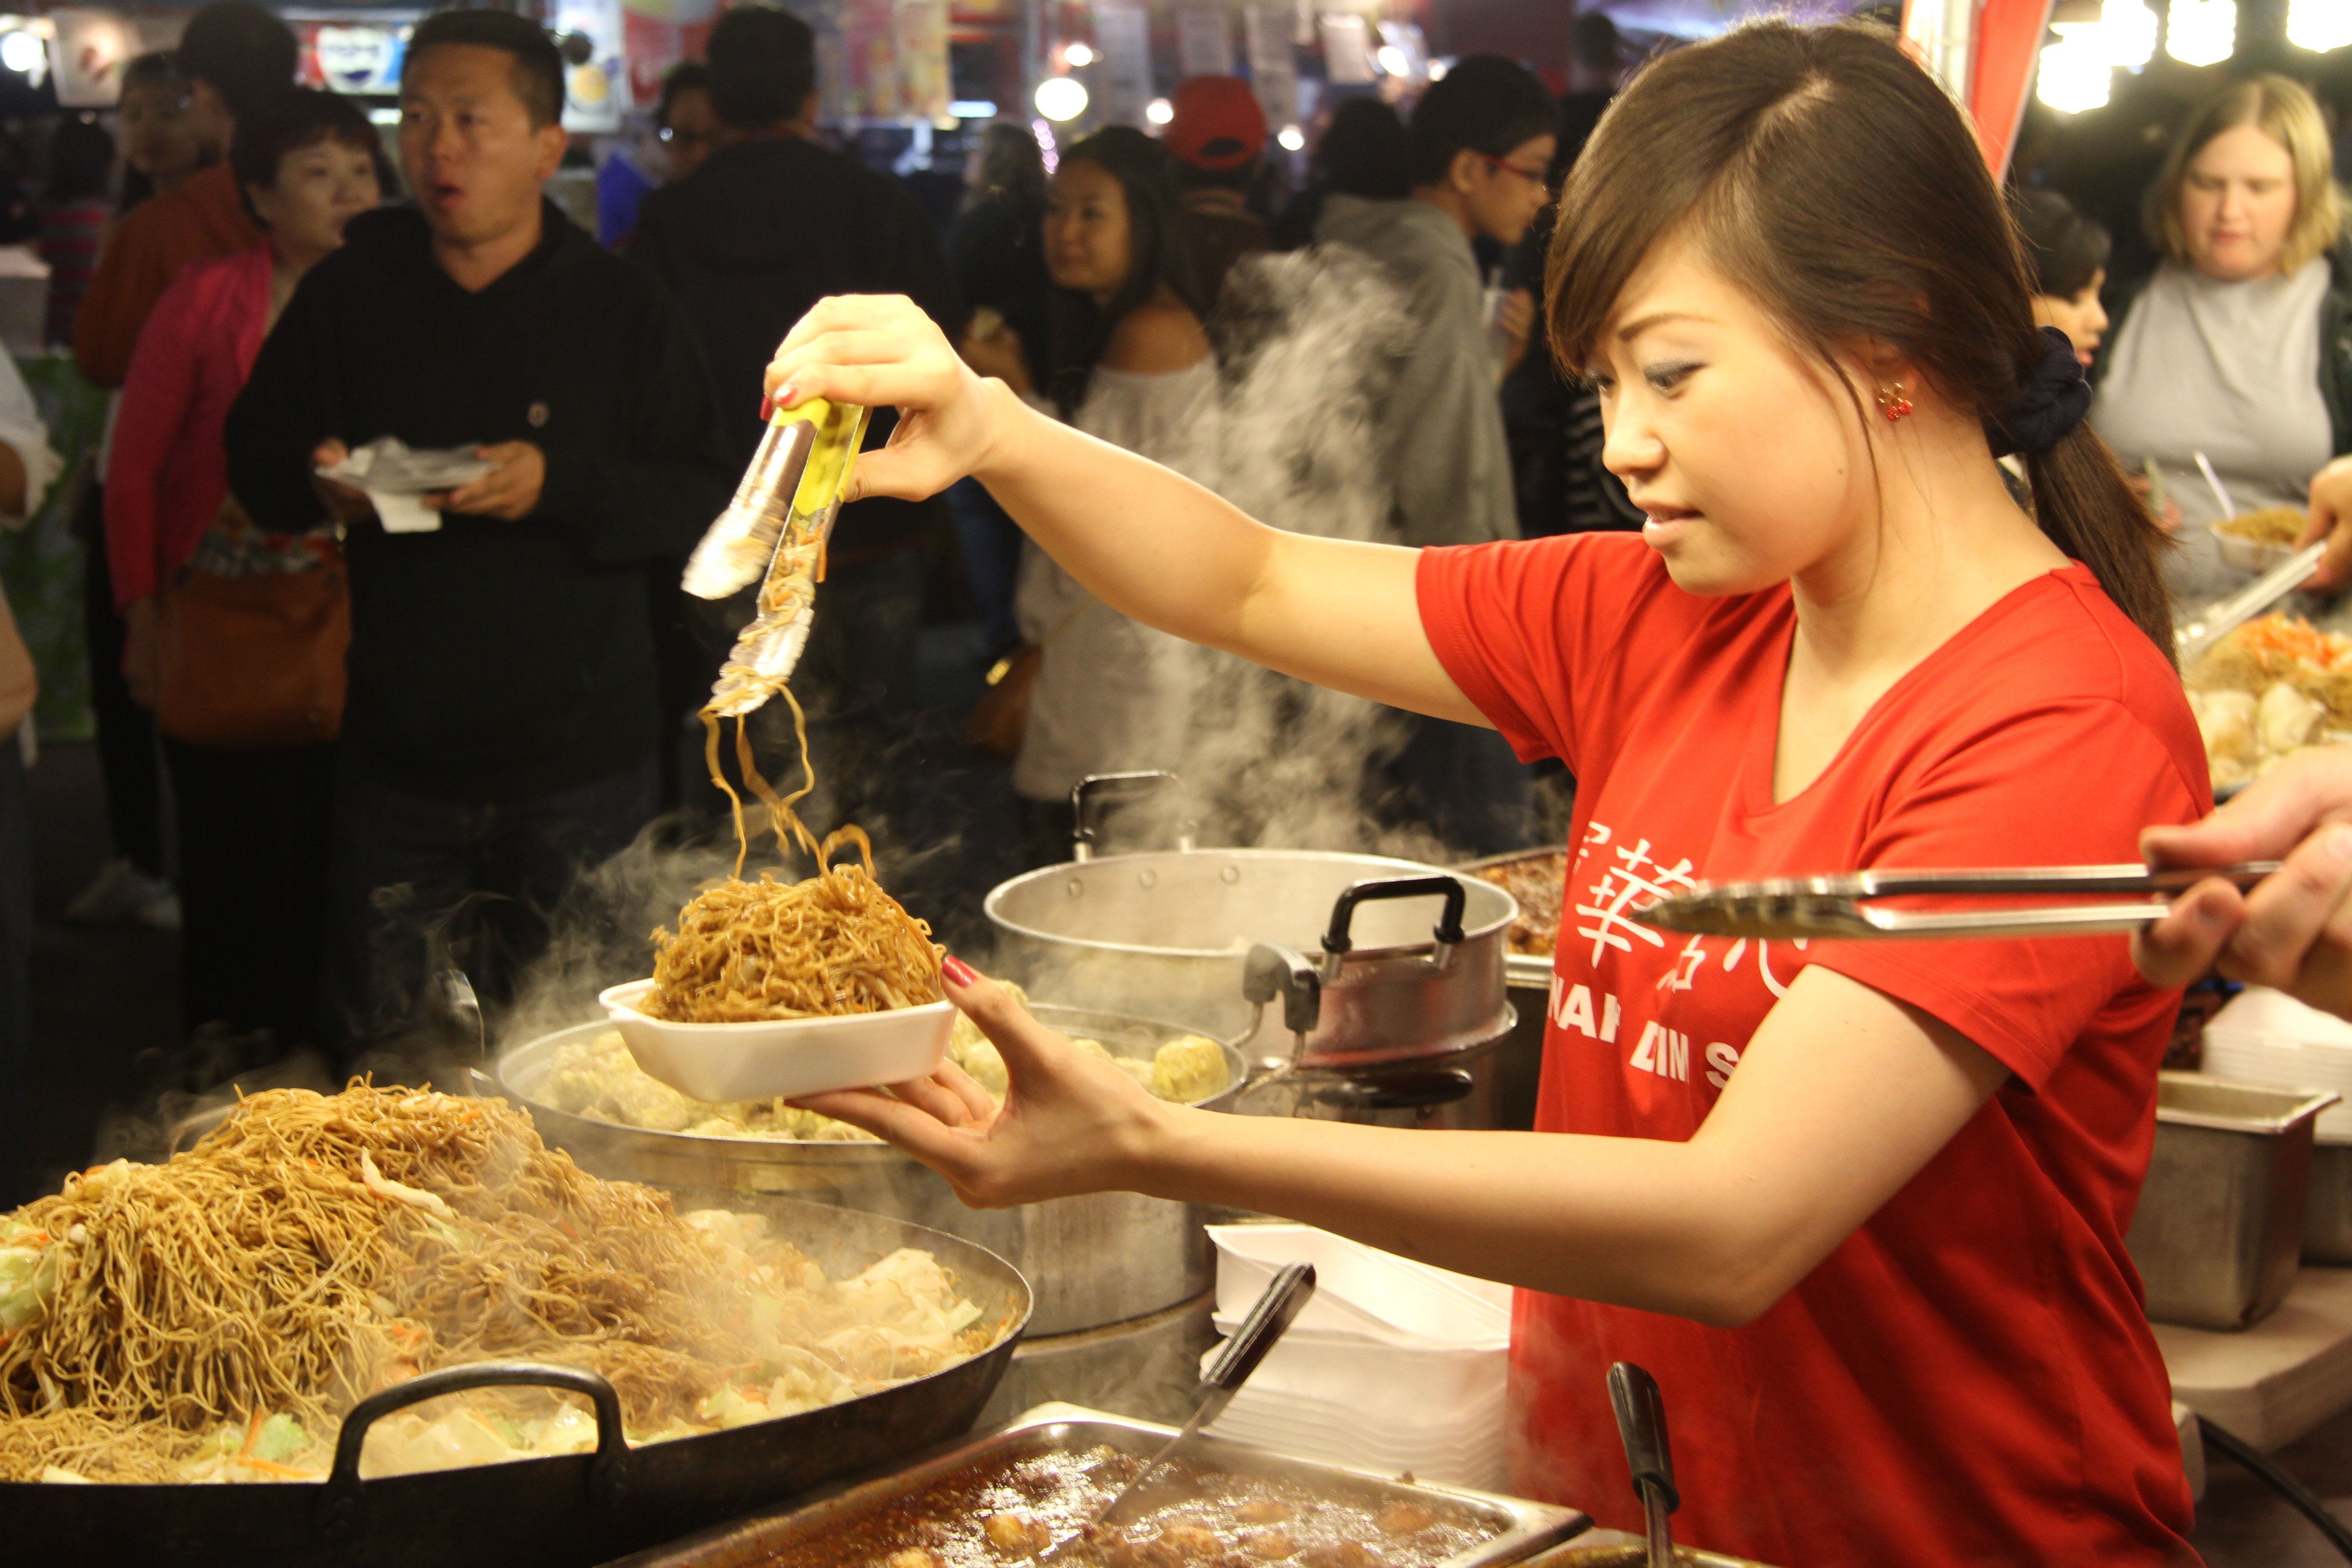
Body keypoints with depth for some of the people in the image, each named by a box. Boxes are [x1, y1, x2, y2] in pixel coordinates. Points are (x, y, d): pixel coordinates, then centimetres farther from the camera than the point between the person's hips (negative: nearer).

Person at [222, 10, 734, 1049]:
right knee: (377, 1057, 8)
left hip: (578, 768, -2)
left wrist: (561, 486, -21)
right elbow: (252, 456, 11)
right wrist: (322, 486, -12)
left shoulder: (622, 310, -2)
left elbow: (709, 500, -6)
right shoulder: (351, 291, 6)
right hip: (395, 757, 3)